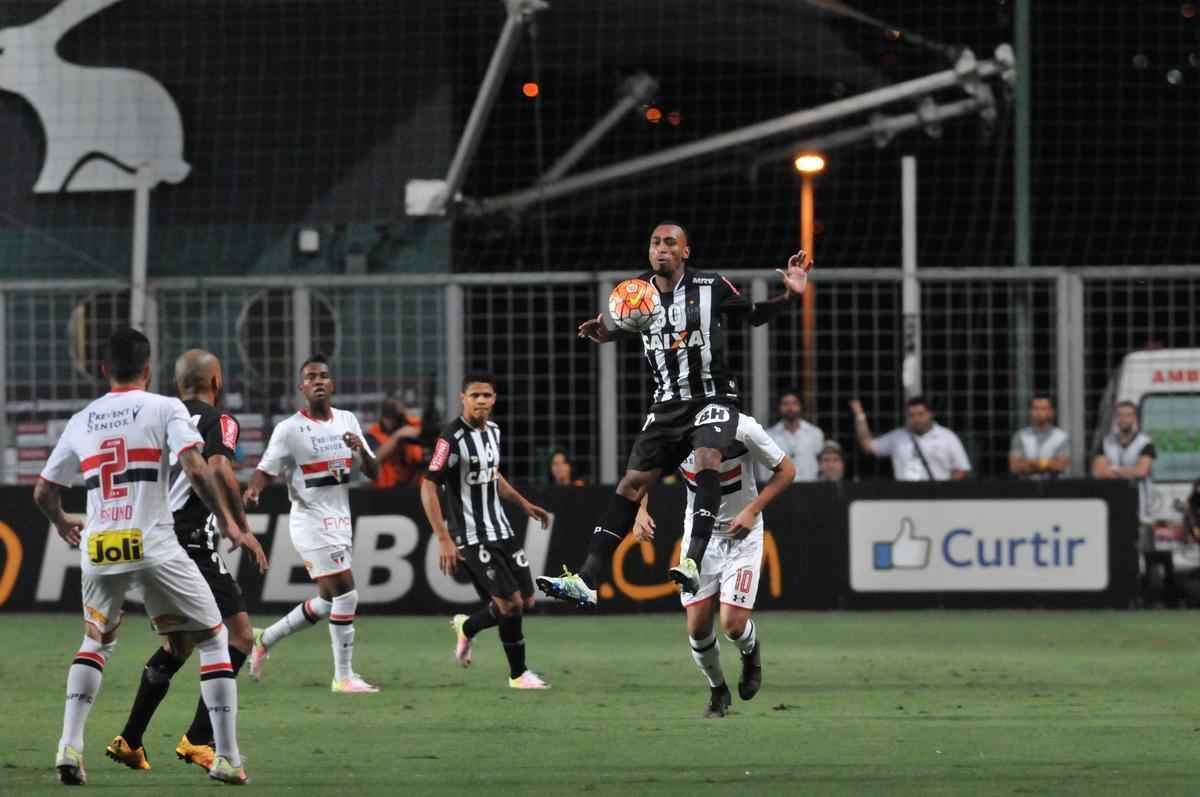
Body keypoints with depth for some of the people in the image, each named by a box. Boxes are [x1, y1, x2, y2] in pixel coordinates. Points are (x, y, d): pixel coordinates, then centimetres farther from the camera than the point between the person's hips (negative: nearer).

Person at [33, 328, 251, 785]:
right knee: (213, 640, 10)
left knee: (96, 643, 26)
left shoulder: (81, 422, 14)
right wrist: (227, 521, 0)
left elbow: (43, 491, 20)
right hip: (154, 549, -4)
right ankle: (227, 758, 3)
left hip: (98, 552, 4)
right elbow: (195, 470, -13)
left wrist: (61, 523, 41)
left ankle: (70, 748, 9)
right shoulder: (165, 409, 1)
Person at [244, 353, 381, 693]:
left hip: (340, 523, 7)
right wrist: (252, 491, -31)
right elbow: (266, 470, -9)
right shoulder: (290, 429, -8)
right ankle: (344, 676, -4)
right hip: (311, 522, -7)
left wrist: (361, 449, -12)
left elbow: (373, 473, 9)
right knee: (346, 594, -13)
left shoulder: (348, 421, 9)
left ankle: (264, 640, 30)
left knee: (327, 602, 13)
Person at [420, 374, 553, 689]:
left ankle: (467, 628, 29)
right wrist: (443, 539, -23)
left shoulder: (492, 430, 9)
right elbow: (428, 488, -18)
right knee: (510, 602, -12)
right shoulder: (452, 437, -17)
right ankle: (518, 674, 12)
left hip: (500, 530, 8)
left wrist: (524, 504, 24)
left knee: (526, 602, 6)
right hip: (472, 538, -8)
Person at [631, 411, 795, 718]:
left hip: (741, 535, -3)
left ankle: (751, 650, 25)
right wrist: (641, 511, -13)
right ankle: (717, 691, 24)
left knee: (733, 625, -12)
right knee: (698, 626, -3)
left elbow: (786, 470, -9)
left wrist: (753, 510, -20)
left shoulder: (741, 429, -23)